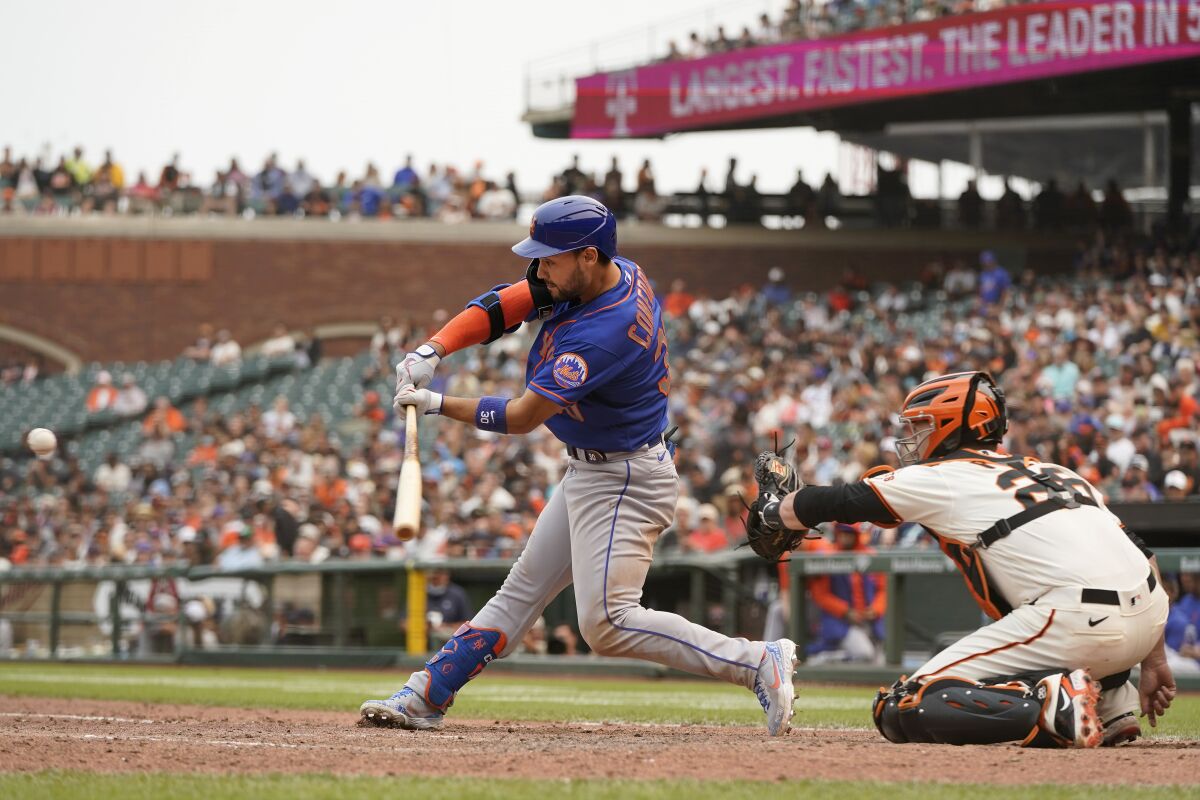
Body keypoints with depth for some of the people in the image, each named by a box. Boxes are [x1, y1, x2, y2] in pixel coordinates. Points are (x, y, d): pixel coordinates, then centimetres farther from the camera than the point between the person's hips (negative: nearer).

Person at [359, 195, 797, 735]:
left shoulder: (608, 331, -30)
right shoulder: (614, 274, -3)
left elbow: (521, 417, -24)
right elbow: (500, 306, 1)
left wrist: (437, 405, -13)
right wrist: (432, 351, -13)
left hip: (625, 482, -10)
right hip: (589, 472, 10)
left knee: (605, 621, -16)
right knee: (521, 590, 14)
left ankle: (758, 663, -15)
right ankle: (424, 698, 20)